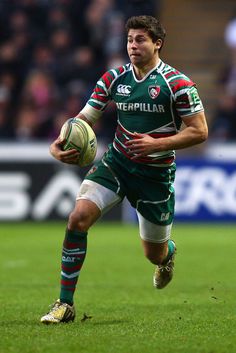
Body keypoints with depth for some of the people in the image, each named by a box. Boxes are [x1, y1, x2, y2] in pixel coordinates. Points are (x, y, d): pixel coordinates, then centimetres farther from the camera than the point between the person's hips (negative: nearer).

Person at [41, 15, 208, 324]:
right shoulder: (114, 79, -1)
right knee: (78, 218, -21)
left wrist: (157, 143, -25)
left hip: (156, 173, -2)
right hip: (116, 163, 2)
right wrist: (58, 145, -21)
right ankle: (65, 304, -13)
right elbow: (84, 118, -1)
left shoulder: (177, 83, -12)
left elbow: (199, 131, -12)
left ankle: (169, 252, 53)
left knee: (154, 254, 10)